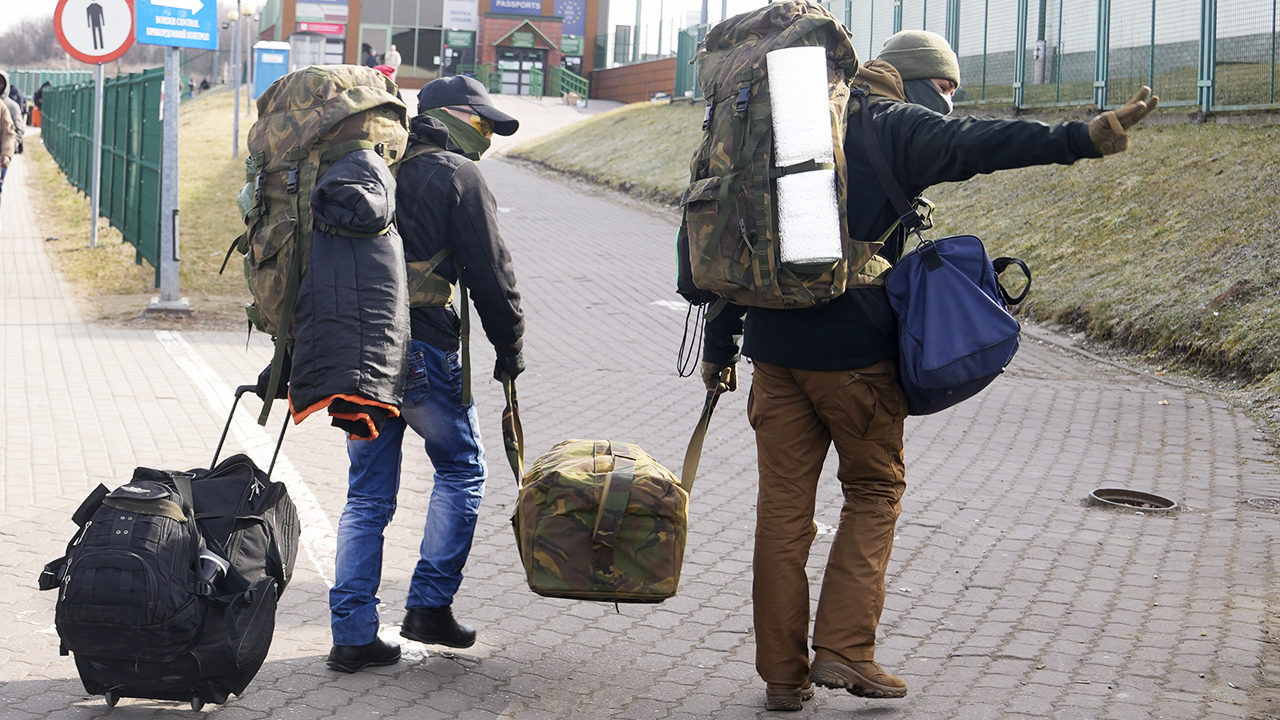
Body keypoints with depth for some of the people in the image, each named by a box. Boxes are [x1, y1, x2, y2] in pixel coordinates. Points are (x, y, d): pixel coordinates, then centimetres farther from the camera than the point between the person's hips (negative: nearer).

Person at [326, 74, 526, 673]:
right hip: (423, 352, -6)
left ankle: (353, 631, 6)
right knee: (461, 470, 13)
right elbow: (491, 275, -6)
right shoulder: (456, 176, -4)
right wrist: (511, 352, 5)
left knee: (368, 494, 10)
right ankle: (430, 605, 9)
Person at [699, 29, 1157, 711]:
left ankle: (782, 673, 11)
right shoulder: (895, 129, -3)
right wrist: (1082, 138, -35)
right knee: (874, 488, 11)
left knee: (784, 503, 8)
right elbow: (973, 143, -24)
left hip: (774, 343, 6)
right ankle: (842, 648, 1)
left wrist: (719, 343, 24)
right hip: (853, 349, -5)